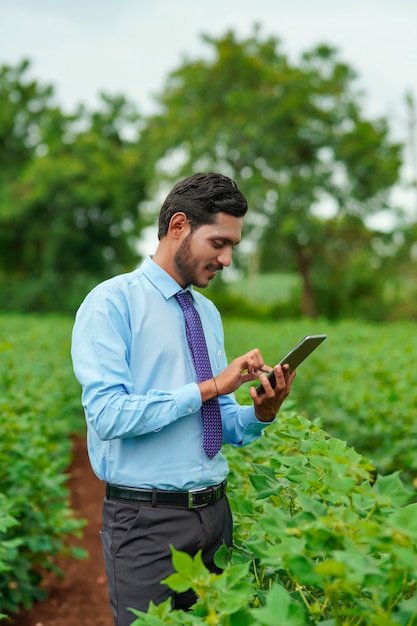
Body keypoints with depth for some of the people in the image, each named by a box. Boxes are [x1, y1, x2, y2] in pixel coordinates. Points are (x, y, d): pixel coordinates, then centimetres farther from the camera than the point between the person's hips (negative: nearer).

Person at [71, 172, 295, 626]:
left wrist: (260, 415, -8)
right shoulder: (112, 302, -9)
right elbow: (107, 414, -21)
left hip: (214, 512, 7)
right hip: (147, 520, -6)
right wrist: (207, 388, -20)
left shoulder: (209, 313, 11)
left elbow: (223, 424, 13)